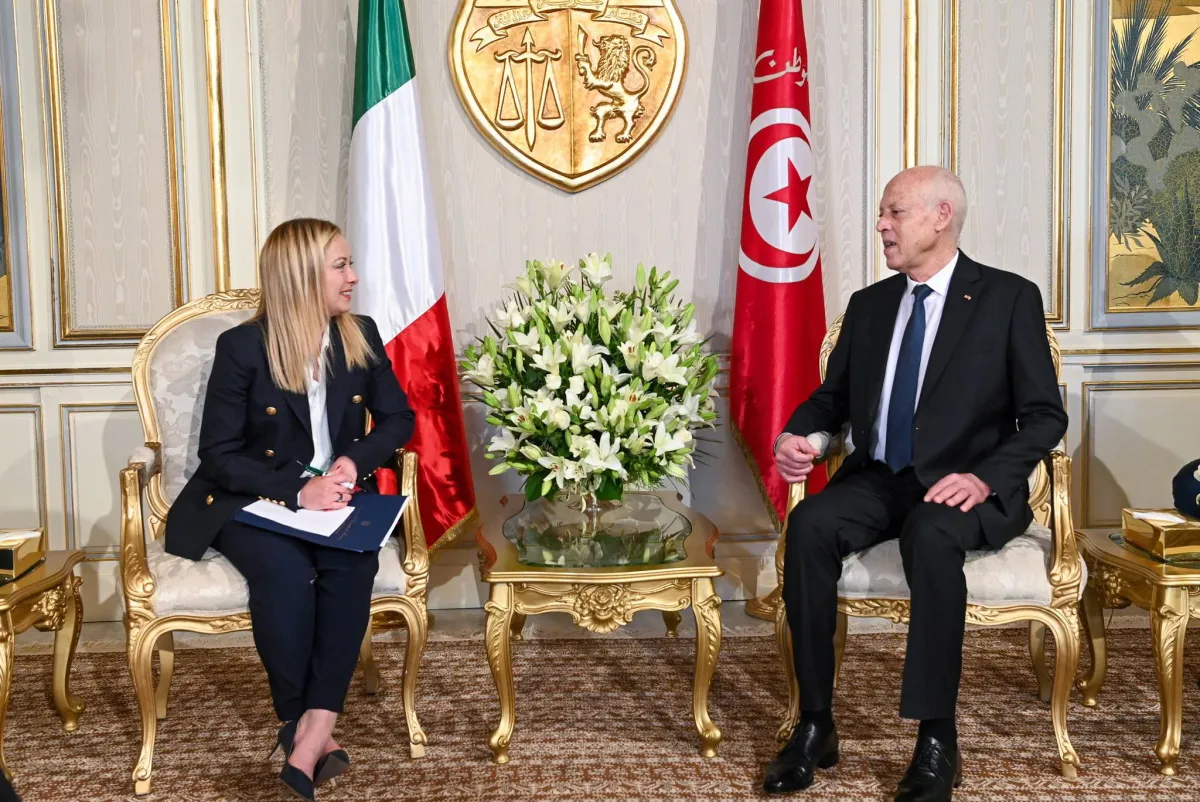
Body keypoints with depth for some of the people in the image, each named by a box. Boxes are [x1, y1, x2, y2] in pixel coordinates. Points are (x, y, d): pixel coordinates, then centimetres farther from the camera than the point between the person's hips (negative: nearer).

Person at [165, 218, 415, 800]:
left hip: (338, 496, 3)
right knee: (286, 570, -34)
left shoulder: (362, 337, 5)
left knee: (352, 562, -31)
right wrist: (297, 491, -22)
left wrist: (354, 462, -12)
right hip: (253, 501, -3)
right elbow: (218, 454, -8)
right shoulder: (242, 346, -7)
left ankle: (311, 735, -29)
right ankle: (300, 725, -14)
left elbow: (399, 418, 9)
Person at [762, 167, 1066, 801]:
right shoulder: (868, 304, 15)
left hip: (963, 488, -3)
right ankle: (815, 727, -20)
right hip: (877, 480, 4)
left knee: (931, 534, -37)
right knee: (808, 524, -28)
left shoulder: (1009, 298, 1)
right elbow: (833, 396, 18)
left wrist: (985, 478, -20)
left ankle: (937, 742, -25)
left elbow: (1045, 415, -3)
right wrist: (792, 436, -5)